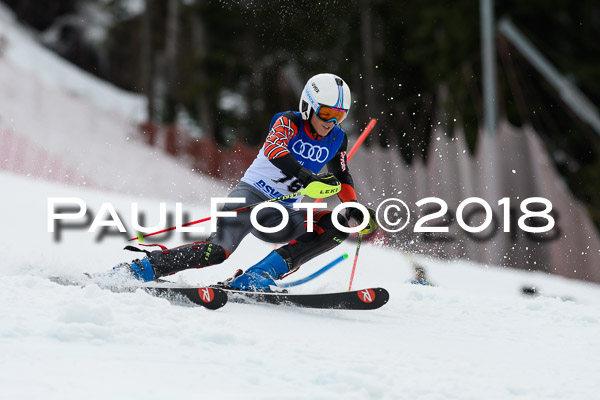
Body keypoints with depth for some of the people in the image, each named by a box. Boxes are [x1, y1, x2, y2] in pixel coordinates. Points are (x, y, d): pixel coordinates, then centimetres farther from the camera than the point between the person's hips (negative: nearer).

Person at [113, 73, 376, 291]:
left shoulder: (337, 140, 7)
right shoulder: (289, 122, -9)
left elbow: (342, 180, 21)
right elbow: (273, 148, -31)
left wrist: (356, 210, 2)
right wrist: (308, 177, -46)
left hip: (279, 215, 6)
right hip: (250, 194, -6)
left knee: (337, 227, -18)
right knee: (218, 250, -33)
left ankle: (255, 278, -26)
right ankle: (139, 269, -23)